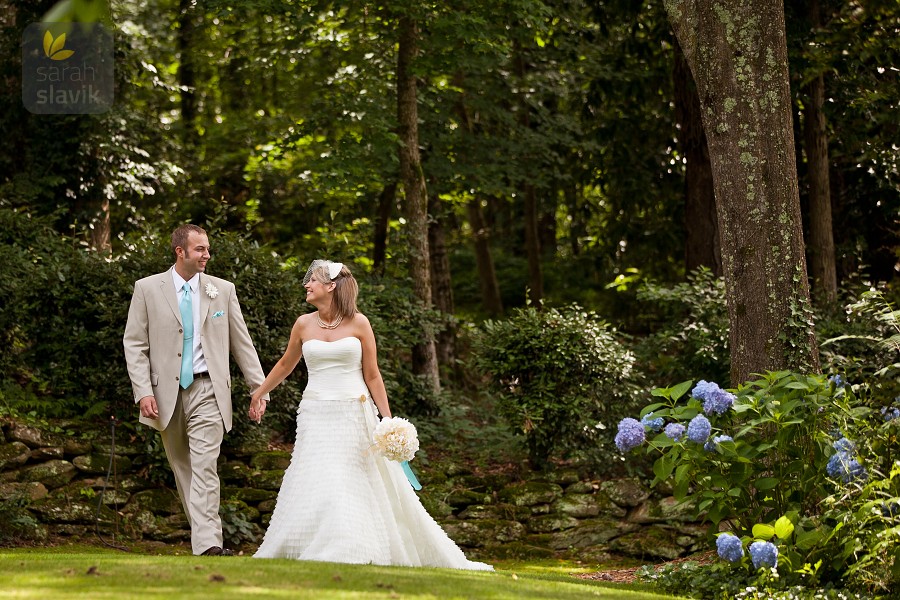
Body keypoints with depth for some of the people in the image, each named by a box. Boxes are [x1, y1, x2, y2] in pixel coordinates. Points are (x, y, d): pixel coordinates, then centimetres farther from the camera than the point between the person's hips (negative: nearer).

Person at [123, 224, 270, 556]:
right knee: (182, 470, 9)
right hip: (167, 392, 1)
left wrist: (259, 389, 8)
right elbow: (134, 344, 0)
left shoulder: (223, 290, 6)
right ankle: (206, 530, 21)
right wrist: (143, 391, -11)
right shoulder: (148, 289, 2)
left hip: (207, 391, -1)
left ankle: (208, 545, -21)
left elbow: (242, 343, 11)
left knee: (205, 469, -13)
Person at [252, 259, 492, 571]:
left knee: (361, 485, -2)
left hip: (354, 415, -1)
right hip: (316, 414, 2)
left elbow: (372, 376, 2)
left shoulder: (358, 323, -1)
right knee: (315, 485, -7)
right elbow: (285, 364, 21)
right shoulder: (304, 325, 5)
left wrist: (388, 421, -2)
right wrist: (257, 393, 27)